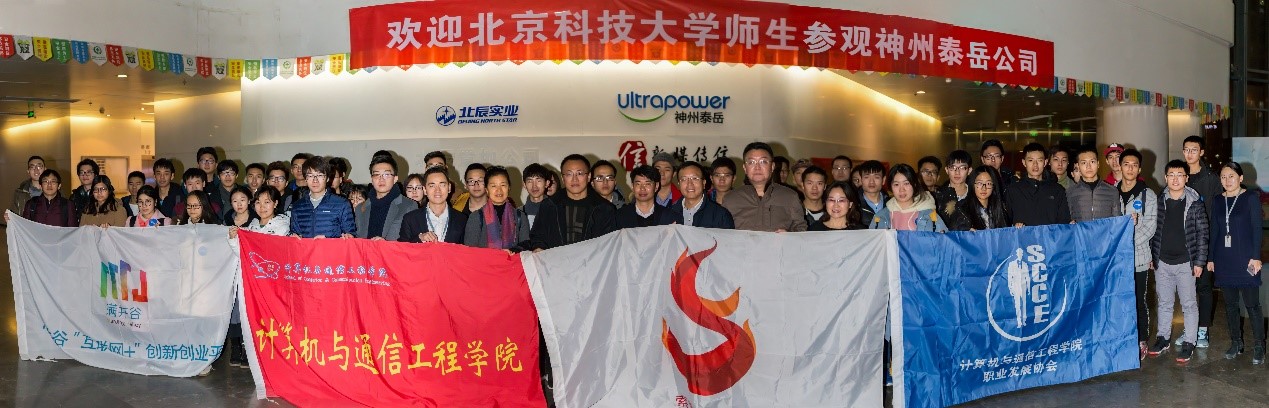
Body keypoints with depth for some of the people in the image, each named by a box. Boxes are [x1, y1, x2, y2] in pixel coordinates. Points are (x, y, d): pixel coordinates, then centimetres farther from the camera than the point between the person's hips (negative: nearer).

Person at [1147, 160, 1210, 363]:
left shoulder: (1195, 203, -6)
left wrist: (1199, 262, -8)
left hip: (1185, 263, -3)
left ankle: (1188, 342, 13)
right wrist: (1151, 255, 6)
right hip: (1162, 262, 3)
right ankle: (1162, 338, 24)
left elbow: (1202, 234, -5)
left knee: (1189, 304, 5)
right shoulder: (1158, 201, 3)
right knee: (1164, 303, 13)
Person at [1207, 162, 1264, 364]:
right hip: (1223, 260, 4)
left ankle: (1259, 346, 6)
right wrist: (1210, 258, 9)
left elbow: (1257, 228, -6)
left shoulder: (1251, 198, -3)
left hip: (1245, 260, -4)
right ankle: (1236, 342, 20)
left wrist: (1255, 257, -11)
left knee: (1252, 304, -3)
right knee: (1230, 303, 10)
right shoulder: (1218, 201, 9)